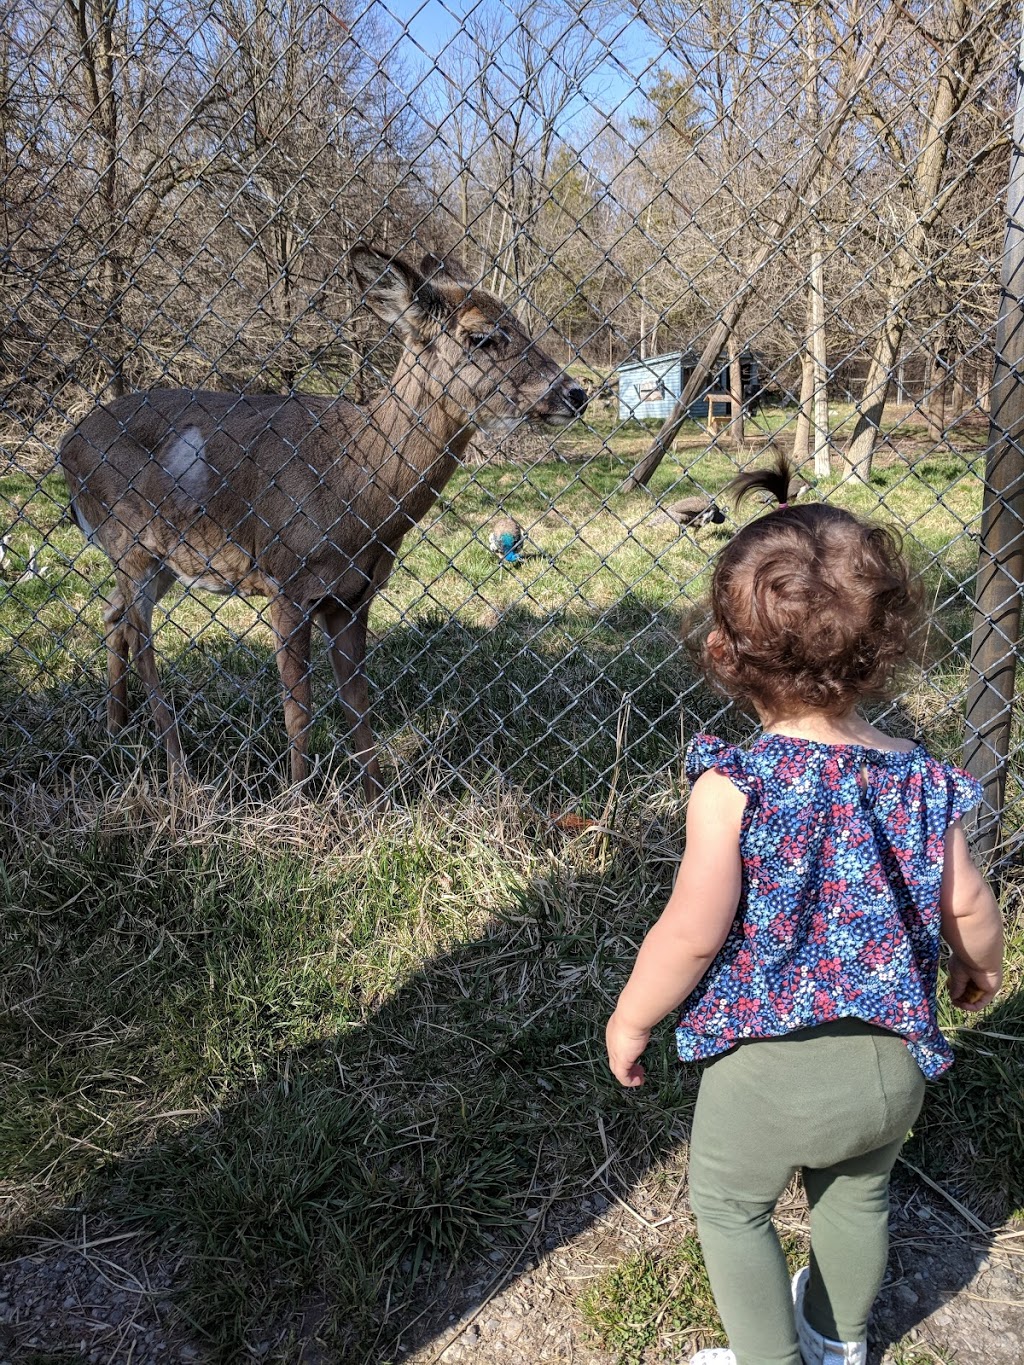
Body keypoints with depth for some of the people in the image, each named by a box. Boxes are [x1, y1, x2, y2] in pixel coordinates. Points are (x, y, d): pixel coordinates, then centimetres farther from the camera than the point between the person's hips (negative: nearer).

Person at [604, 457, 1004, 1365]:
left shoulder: (734, 783, -22)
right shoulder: (919, 779, -8)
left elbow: (693, 931, -22)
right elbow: (967, 907, 1)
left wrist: (630, 1019, -5)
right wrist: (981, 968, 24)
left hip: (769, 1063, -5)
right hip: (895, 1063, 6)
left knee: (730, 1204, 22)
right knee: (858, 1193, 32)